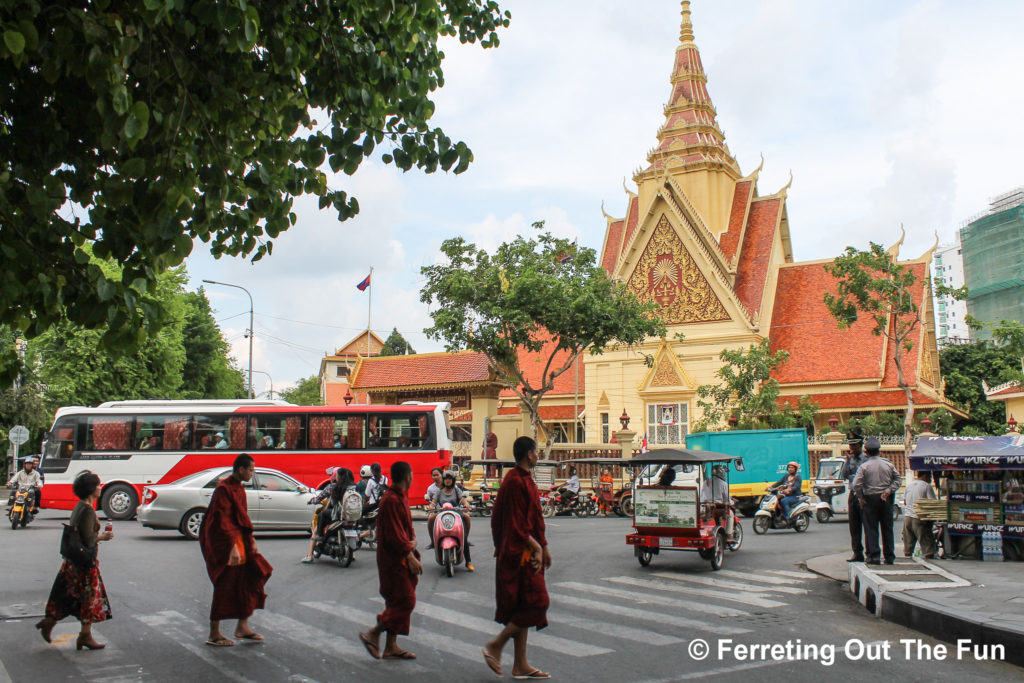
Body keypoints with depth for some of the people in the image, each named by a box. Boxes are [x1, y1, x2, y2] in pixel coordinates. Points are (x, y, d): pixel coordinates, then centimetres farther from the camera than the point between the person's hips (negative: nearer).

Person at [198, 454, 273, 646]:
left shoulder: (239, 488, 13)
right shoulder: (224, 489, -17)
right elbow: (223, 520, -23)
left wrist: (250, 539, 13)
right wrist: (233, 547, -27)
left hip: (239, 540, 9)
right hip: (224, 543, -9)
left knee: (253, 576, 6)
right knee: (224, 587, -2)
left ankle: (242, 626, 15)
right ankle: (214, 635, 10)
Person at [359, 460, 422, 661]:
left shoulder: (402, 496, 14)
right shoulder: (391, 500, -19)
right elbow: (394, 534, -22)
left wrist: (413, 540, 0)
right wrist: (410, 557, -20)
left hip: (401, 557, 10)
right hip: (393, 559, -10)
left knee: (397, 602, 12)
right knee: (405, 601, -8)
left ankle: (391, 646, 18)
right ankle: (373, 635, 1)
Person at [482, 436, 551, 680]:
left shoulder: (524, 479, 16)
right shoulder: (516, 481, -16)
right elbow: (517, 523, -20)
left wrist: (543, 546, 17)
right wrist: (537, 547, -16)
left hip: (525, 553, 10)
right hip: (520, 553, -10)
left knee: (523, 608, 11)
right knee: (536, 603, -8)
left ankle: (521, 665, 16)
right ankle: (495, 646, -2)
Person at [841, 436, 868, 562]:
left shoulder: (866, 459, -5)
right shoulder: (850, 459, 15)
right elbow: (844, 475, 5)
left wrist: (851, 476, -5)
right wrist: (848, 460, -3)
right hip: (852, 494, 6)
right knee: (854, 526, 7)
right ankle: (857, 553, 12)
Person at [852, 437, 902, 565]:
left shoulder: (864, 466, -8)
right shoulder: (888, 464, 4)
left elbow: (856, 485, -14)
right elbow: (897, 479, 5)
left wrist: (860, 498, -3)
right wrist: (889, 490, 0)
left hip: (869, 499, -3)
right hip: (886, 499, 3)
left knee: (871, 528, 2)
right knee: (887, 528, 10)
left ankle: (873, 556, -2)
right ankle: (889, 556, 14)